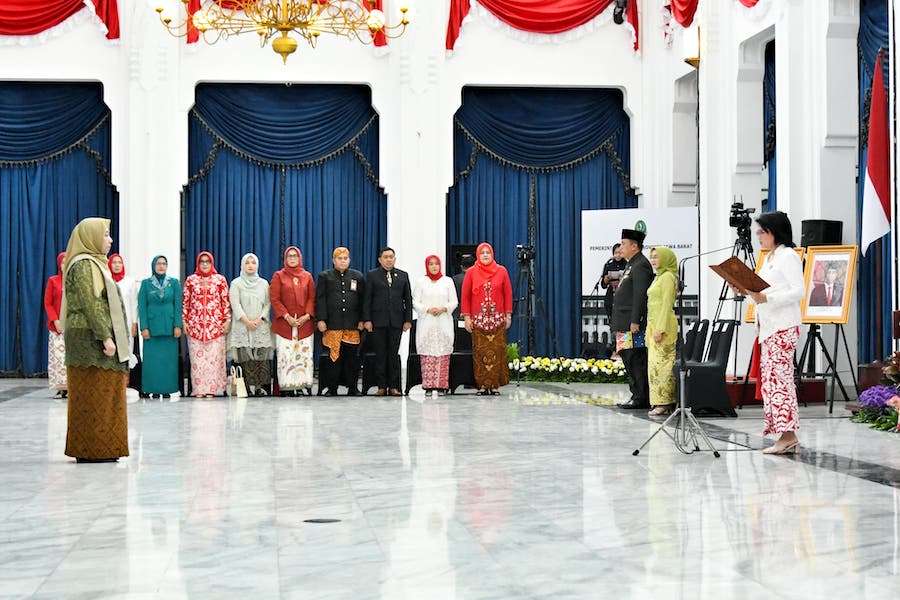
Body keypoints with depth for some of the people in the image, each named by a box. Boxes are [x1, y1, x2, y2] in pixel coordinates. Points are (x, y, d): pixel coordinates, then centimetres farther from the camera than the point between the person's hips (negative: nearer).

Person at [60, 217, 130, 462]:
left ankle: (93, 449, 15)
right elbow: (91, 305, -19)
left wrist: (109, 337, 19)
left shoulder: (94, 263, 19)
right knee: (94, 395, -7)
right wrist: (105, 337, -23)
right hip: (91, 338, -10)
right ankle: (92, 450, -4)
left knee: (101, 394, 11)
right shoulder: (83, 265, -12)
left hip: (96, 338, 10)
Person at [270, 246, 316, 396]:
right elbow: (274, 299, 0)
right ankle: (287, 387, -5)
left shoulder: (307, 276, 13)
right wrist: (287, 317, -10)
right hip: (284, 322, -2)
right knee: (285, 355, -7)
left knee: (305, 354, -3)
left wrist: (307, 315, -6)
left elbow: (312, 298, 9)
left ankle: (305, 384, 1)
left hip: (304, 322, 2)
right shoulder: (278, 276, 7)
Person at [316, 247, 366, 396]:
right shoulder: (324, 277, 10)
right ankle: (332, 388, 5)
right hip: (332, 324, -2)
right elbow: (320, 299, 2)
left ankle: (352, 388, 11)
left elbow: (362, 299, 12)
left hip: (352, 324, 2)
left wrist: (362, 320, 3)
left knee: (352, 356, 2)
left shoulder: (358, 277, 14)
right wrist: (321, 319, -7)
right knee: (333, 356, -3)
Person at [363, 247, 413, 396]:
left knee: (394, 354, 2)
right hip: (378, 322, -1)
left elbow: (408, 299, 11)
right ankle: (381, 386, 5)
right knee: (380, 355, 1)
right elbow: (367, 299, 2)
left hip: (396, 321, 1)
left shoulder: (403, 276, 12)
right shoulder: (372, 275, 6)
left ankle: (393, 386, 6)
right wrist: (367, 320, -6)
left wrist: (408, 320, 3)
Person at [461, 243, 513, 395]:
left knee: (497, 351, -3)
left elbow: (508, 294, 9)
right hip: (478, 319, 0)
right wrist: (467, 317, -1)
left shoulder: (501, 271, 6)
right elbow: (465, 296, 5)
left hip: (497, 319, 1)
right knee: (480, 352, -3)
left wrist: (508, 315, 5)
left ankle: (495, 384, 2)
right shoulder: (471, 272, 4)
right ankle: (482, 385, 1)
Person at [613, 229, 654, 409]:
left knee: (636, 360, -9)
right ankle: (637, 395, 16)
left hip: (634, 325, -10)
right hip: (625, 325, 11)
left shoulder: (640, 265, -12)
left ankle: (641, 399, -6)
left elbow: (640, 296, -19)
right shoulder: (632, 265, 20)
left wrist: (635, 321, -22)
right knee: (629, 359, 11)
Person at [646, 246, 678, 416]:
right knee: (656, 363, 8)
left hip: (662, 326, -10)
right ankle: (662, 402, 9)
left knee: (660, 363, -10)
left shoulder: (668, 277, -10)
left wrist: (660, 329, -21)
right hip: (653, 325, 10)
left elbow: (666, 305, -16)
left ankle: (663, 403, -10)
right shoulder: (659, 277, 19)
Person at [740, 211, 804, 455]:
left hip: (783, 327, -10)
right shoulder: (769, 258, 20)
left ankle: (788, 435, -11)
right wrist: (748, 292, 7)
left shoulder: (788, 256, -7)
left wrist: (766, 298, -24)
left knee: (779, 377, -12)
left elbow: (798, 291, -16)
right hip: (768, 326, 10)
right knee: (769, 378, 7)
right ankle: (777, 426, 9)